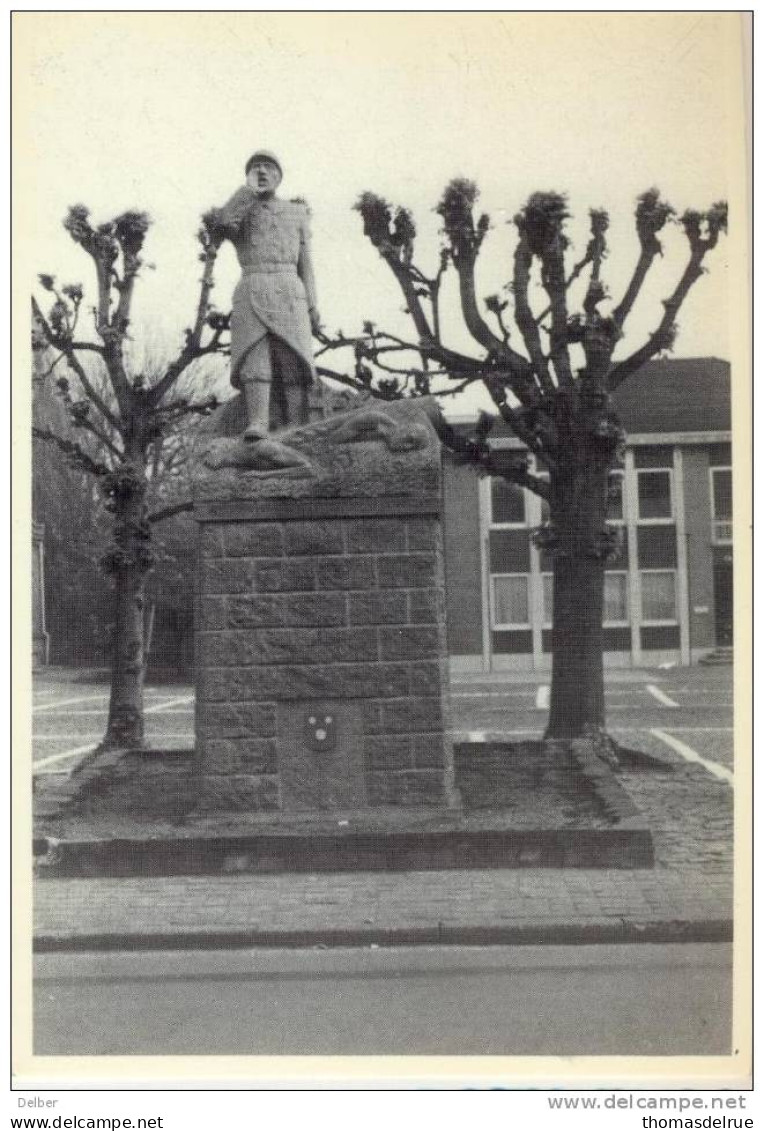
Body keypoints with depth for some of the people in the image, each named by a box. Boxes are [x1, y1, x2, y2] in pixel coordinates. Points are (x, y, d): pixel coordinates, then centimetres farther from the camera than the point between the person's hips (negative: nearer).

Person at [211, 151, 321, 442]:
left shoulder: (297, 212, 21)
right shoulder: (237, 212, 17)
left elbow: (305, 262, 16)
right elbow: (220, 224, -8)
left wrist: (312, 305, 3)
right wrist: (250, 188, 1)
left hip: (288, 292, 1)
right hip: (251, 291, 0)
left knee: (292, 362, -13)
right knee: (255, 358, -19)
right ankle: (258, 425, -31)